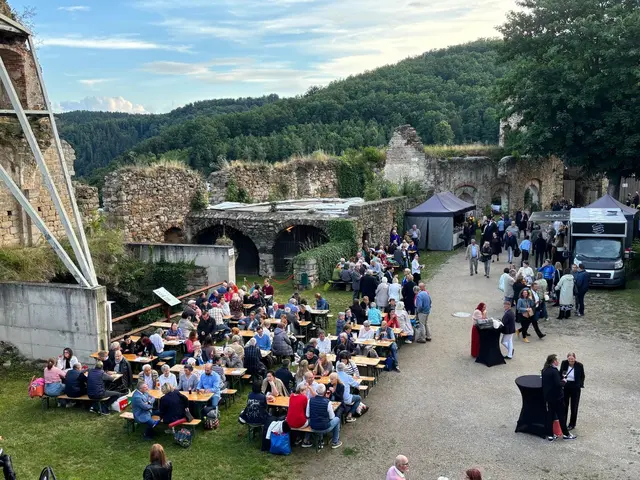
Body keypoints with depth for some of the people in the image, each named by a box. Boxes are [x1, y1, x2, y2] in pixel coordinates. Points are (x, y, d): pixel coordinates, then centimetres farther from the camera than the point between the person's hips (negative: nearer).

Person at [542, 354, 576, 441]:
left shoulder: (545, 370, 5)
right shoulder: (554, 371, -20)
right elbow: (558, 384, -24)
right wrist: (564, 381, -6)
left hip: (548, 397, 7)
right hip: (556, 397, -7)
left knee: (550, 415, 12)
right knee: (561, 416, 8)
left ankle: (550, 435, 16)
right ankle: (566, 434, 20)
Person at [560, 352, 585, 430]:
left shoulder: (579, 366, -12)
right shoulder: (564, 363, -7)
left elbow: (582, 377, 1)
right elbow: (560, 374, 7)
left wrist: (580, 385, -8)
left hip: (575, 387, -2)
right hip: (565, 386, 2)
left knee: (574, 406, 9)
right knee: (564, 405, 9)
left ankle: (572, 424, 21)